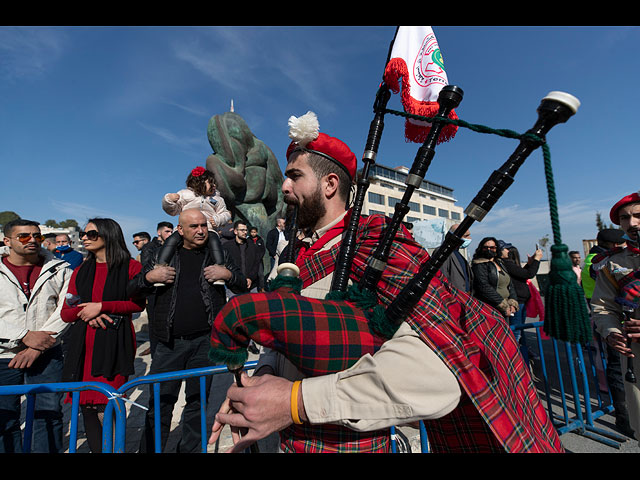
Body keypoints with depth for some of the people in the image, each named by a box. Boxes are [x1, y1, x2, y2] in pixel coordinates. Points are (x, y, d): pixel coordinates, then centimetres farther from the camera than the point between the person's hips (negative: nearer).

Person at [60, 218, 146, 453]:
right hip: (83, 343, 5)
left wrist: (100, 306, -11)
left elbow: (138, 303, -5)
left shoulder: (130, 266, 1)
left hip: (114, 342, -5)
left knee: (106, 409, -9)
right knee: (87, 407, 8)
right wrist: (87, 313, -7)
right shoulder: (80, 271, 16)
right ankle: (96, 449, 25)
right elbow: (65, 313, 14)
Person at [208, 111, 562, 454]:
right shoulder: (302, 255, 2)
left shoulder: (372, 242, -23)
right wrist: (263, 375, -13)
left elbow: (437, 370, -34)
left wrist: (296, 400, -33)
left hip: (346, 445, -7)